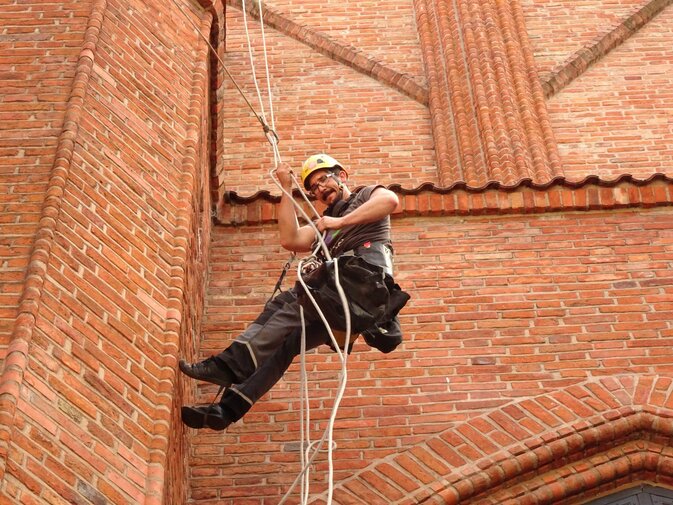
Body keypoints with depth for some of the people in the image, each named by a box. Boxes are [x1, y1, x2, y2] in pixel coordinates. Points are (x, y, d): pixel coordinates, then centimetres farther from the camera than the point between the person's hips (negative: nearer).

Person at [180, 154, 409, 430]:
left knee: (290, 304, -26)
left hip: (366, 278, -7)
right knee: (283, 341, -6)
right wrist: (286, 188, 19)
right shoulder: (324, 224, 37)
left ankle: (231, 364, -33)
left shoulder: (367, 195, 22)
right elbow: (291, 240, 15)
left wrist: (342, 221, -9)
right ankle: (229, 407, -12)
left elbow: (390, 199, -6)